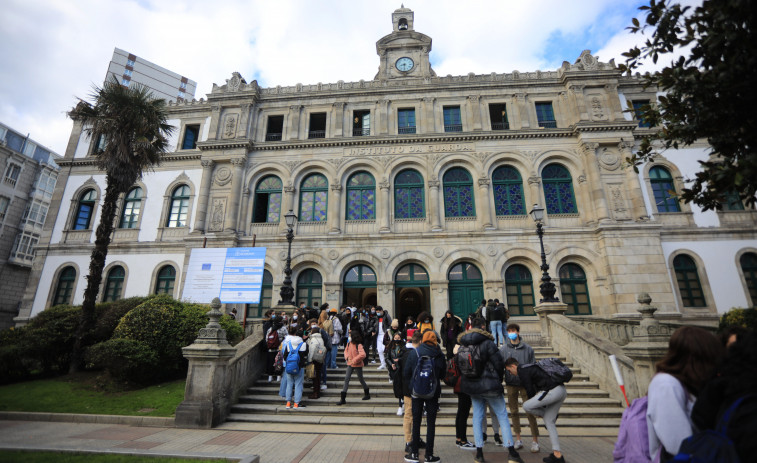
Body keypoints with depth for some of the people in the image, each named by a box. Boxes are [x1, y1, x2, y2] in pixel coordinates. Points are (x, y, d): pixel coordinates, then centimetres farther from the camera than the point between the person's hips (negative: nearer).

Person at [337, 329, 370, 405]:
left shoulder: (359, 345, -21)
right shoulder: (349, 343, 0)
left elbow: (363, 355, -32)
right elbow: (346, 350, 17)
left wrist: (354, 360, -25)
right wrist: (347, 357, -2)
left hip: (357, 365, -6)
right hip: (350, 364, 6)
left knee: (361, 379, 10)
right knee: (346, 378, -2)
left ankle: (367, 394, 34)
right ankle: (343, 399, 2)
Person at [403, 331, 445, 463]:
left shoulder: (414, 353, -8)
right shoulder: (439, 355, -7)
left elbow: (405, 373, -5)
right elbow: (443, 374, 4)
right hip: (433, 392, 0)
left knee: (416, 423, 11)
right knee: (431, 424, 10)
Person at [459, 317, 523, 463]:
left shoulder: (463, 344, 0)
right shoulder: (487, 342, -16)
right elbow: (498, 363, -12)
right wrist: (499, 380, 6)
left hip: (472, 386, 5)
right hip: (489, 385, -5)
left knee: (477, 417, 13)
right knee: (502, 416, 9)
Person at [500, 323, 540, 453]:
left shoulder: (528, 349, -3)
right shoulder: (503, 349, -1)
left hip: (525, 384, -2)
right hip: (511, 384, 2)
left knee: (530, 412, 0)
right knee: (514, 412, 10)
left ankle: (535, 441, 14)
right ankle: (518, 439, 23)